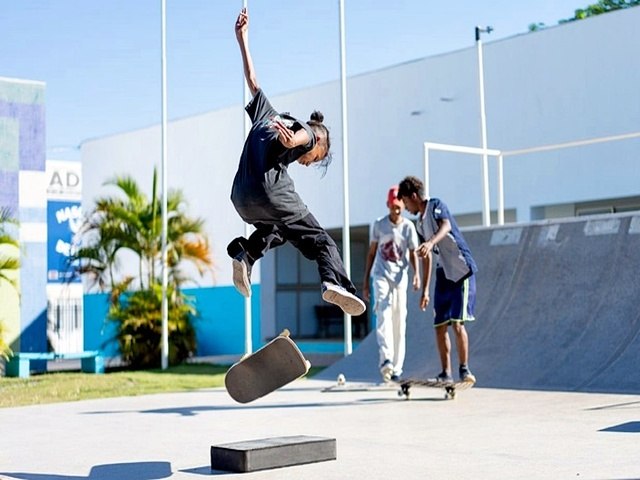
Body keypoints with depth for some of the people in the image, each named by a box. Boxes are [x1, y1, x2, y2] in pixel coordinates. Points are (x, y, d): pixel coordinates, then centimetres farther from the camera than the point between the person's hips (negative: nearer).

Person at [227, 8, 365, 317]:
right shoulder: (308, 132, 14)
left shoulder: (267, 115, 33)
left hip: (240, 198, 6)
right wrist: (289, 140, -35)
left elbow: (253, 80, 41)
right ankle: (334, 281, -23)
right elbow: (298, 136, -12)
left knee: (275, 231, 32)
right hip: (271, 191, -6)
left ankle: (244, 252, 8)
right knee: (319, 240, 1)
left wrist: (243, 39, 48)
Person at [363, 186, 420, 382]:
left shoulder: (408, 226, 2)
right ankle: (386, 359, -34)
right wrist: (365, 281, 8)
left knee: (400, 323, 2)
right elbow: (372, 253, 9)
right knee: (383, 315, -20)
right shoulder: (379, 225, 3)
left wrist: (416, 274, -16)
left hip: (400, 277, 1)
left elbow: (413, 254, 2)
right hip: (381, 275, -1)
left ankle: (396, 368, 7)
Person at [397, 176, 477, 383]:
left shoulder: (436, 205, -6)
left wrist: (431, 242, -48)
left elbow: (446, 226, -29)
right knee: (440, 326, 4)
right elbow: (427, 258, 21)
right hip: (443, 274, 8)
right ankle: (446, 373, 11)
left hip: (462, 271, -8)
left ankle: (464, 369, -1)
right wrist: (425, 290, 20)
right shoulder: (420, 223, 17)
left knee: (457, 323, -12)